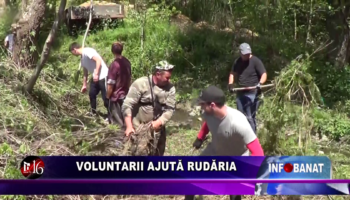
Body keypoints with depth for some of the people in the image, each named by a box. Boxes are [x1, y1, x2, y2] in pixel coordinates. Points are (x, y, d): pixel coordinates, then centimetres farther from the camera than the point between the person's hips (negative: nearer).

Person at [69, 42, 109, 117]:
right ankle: (93, 113, 32)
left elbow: (98, 60, -23)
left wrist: (96, 74, -25)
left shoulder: (87, 51, -13)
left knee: (106, 97, -8)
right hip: (95, 77, 10)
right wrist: (84, 85, 28)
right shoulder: (82, 59, 17)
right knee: (91, 94, 17)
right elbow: (85, 73, 25)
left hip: (103, 76, -10)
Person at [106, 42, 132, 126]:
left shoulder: (114, 64, -21)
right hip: (125, 95, 7)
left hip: (116, 97, -7)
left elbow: (110, 84, -19)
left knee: (117, 122, 3)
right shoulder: (127, 62, 1)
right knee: (124, 119, 18)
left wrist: (108, 96, -5)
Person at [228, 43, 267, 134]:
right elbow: (232, 73, 22)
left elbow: (264, 74, -13)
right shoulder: (238, 62, 10)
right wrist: (230, 84, 5)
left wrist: (260, 83, -32)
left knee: (250, 117, -9)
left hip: (252, 93, -7)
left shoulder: (255, 61, -9)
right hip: (240, 93, 7)